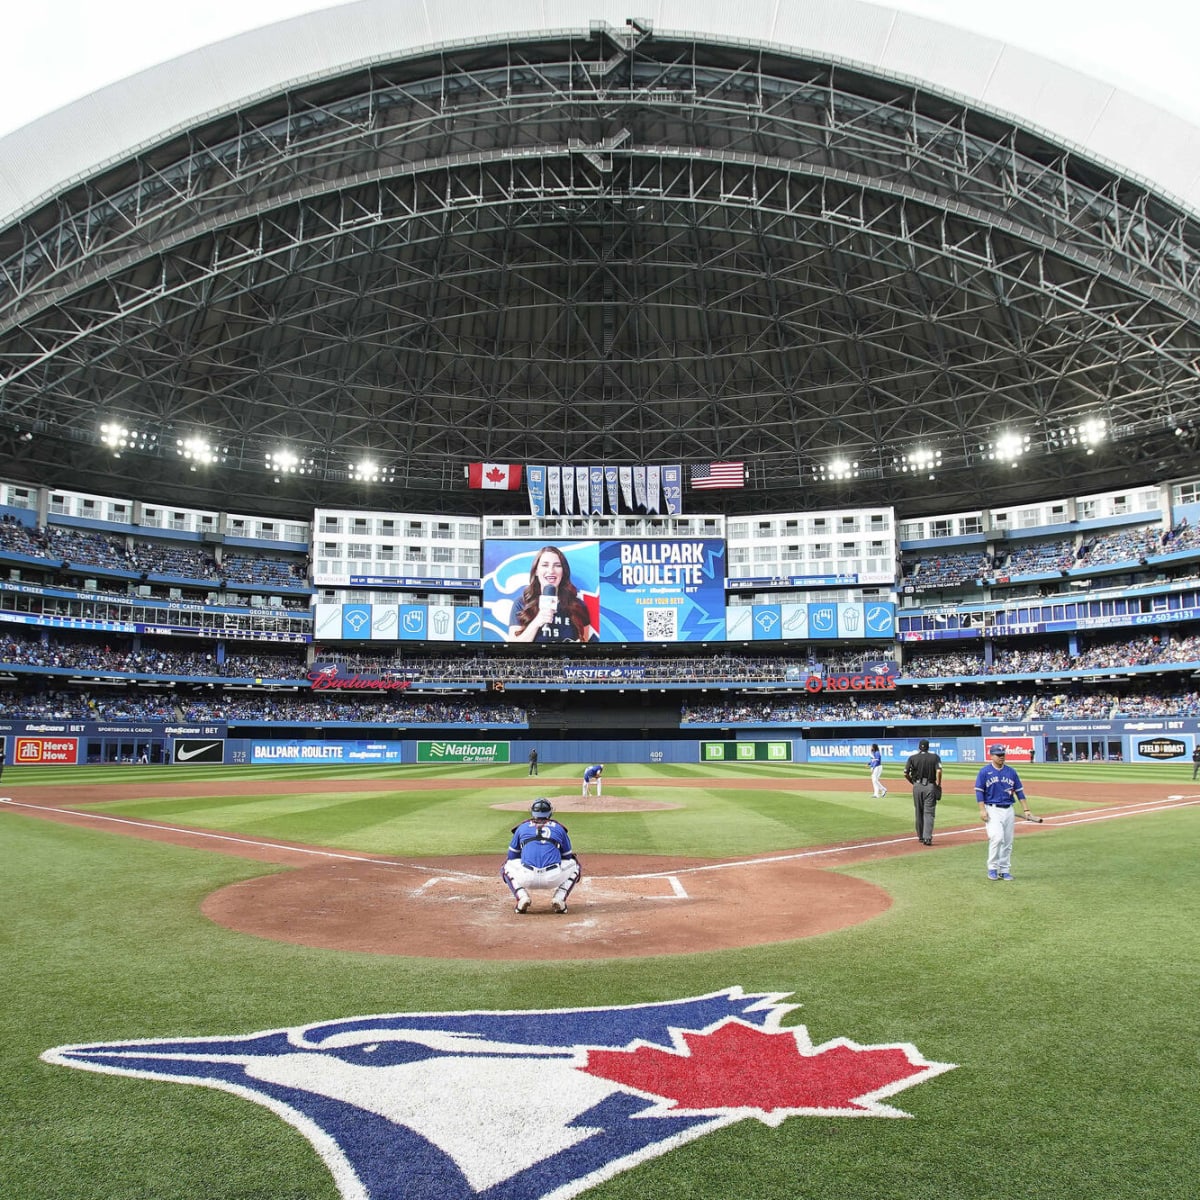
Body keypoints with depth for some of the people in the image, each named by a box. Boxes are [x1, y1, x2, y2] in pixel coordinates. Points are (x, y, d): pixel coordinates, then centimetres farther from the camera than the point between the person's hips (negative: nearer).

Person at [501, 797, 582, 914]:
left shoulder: (522, 827, 21)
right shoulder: (559, 828, 21)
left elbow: (512, 856, 28)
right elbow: (568, 856, 29)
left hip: (527, 878, 0)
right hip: (553, 879, 0)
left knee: (506, 867, 32)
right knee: (575, 865, 30)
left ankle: (522, 897, 7)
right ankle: (559, 898, 8)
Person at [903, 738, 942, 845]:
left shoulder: (912, 758, 2)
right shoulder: (935, 757, -1)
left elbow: (906, 773, -3)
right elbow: (939, 771, -15)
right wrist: (938, 785, -4)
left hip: (917, 787, 2)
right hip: (930, 786, -2)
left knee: (918, 812, 14)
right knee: (929, 813, -1)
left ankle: (920, 836, 22)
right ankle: (927, 837, -13)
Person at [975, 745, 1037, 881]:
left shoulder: (1011, 772, 10)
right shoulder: (984, 772, -2)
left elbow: (1019, 791, 11)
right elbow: (979, 791, -4)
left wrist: (1026, 810, 5)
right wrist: (982, 810, -13)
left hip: (1008, 810, 4)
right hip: (992, 810, -4)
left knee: (1008, 842, 5)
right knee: (997, 838, -18)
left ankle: (1004, 870, 14)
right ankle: (992, 868, -6)